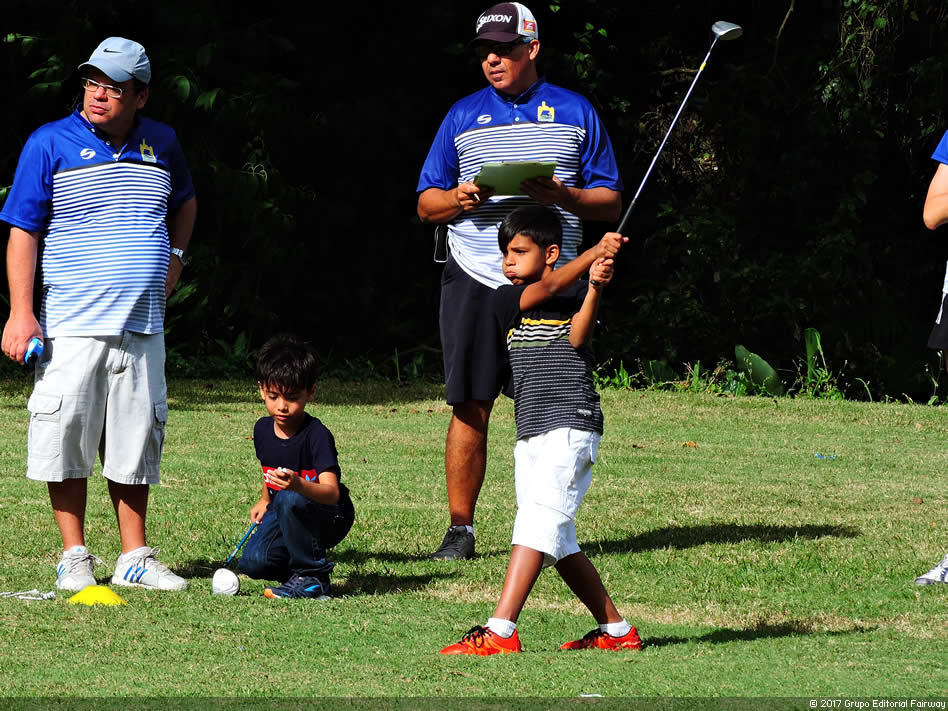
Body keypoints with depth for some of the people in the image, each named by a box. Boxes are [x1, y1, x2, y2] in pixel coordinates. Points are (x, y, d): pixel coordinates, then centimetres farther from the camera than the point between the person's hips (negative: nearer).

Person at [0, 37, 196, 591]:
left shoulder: (162, 144, 10)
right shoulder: (50, 144, -3)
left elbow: (184, 202, 31)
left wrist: (176, 255, 13)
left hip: (142, 327, 3)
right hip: (71, 324, -3)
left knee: (136, 442, 6)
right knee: (67, 437, -4)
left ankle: (135, 557, 14)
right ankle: (75, 557, 6)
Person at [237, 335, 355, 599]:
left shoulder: (317, 435, -22)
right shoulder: (263, 429, 0)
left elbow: (331, 493, -36)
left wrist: (298, 485, -54)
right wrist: (265, 501, 15)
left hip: (330, 517, -6)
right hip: (284, 516, 6)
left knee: (289, 500, -38)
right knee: (252, 563, -20)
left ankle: (312, 578, -21)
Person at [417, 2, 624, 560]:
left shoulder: (575, 113, 10)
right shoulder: (464, 116, 13)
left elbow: (610, 201, 8)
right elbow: (426, 203, 15)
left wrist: (561, 196, -11)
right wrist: (457, 199, -8)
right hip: (475, 280, 1)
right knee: (471, 408, -3)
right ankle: (460, 529, 2)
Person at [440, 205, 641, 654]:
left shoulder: (578, 297, 4)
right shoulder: (507, 300, 11)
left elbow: (577, 336, -14)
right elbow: (547, 288, -7)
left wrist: (595, 287, -29)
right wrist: (595, 252, -19)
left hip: (570, 426, -6)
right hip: (530, 432, 6)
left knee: (539, 521, -18)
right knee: (557, 542, 9)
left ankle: (500, 632, -27)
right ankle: (615, 631, 19)